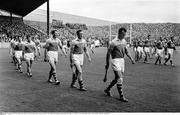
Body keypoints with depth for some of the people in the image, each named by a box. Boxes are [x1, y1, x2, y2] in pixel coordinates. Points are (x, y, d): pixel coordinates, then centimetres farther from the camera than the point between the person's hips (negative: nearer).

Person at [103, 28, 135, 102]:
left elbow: (126, 51, 17)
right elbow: (108, 53, -7)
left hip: (122, 60, 8)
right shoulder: (113, 42, -11)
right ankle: (121, 96, -2)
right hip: (115, 60, -8)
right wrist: (107, 64, -5)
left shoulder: (124, 41, 10)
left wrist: (131, 58, 2)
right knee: (120, 79, -11)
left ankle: (107, 89, 33)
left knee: (118, 78, 14)